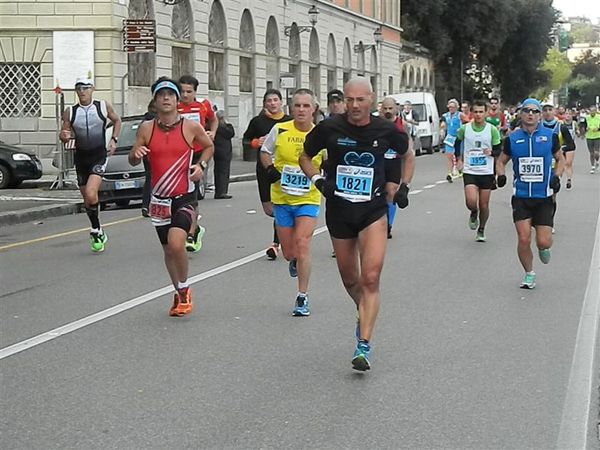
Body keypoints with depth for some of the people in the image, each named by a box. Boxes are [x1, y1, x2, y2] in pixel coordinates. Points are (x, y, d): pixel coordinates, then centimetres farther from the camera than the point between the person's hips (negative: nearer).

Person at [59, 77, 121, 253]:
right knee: (87, 199, 11)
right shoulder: (70, 112, 1)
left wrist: (114, 139, 2)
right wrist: (64, 136, -18)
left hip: (99, 155, -4)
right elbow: (63, 134, 7)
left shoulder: (104, 106, -2)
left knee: (91, 194, -22)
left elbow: (117, 120, 15)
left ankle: (95, 231, -6)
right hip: (81, 157, 4)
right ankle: (98, 233, 29)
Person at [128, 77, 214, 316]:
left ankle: (184, 289, 1)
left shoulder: (191, 127, -4)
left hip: (185, 198, -3)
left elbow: (209, 146, 14)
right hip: (160, 199, 3)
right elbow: (133, 161, 6)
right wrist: (136, 154, -17)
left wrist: (201, 165, -4)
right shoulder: (147, 128, 1)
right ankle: (179, 294, 34)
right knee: (168, 250, 13)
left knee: (176, 244, -23)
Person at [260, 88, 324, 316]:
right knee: (288, 252, 8)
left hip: (308, 199, -2)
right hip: (282, 198, 2)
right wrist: (270, 169, -6)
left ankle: (302, 298, -4)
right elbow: (264, 151, 12)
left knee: (302, 245, -16)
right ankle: (295, 261, 48)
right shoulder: (279, 130, -5)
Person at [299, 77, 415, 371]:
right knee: (349, 279, 15)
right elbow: (305, 156, 9)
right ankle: (364, 314, 46)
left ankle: (364, 346, -15)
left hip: (373, 210, -2)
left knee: (370, 278, -15)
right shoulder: (330, 128, -6)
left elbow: (407, 156, 16)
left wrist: (403, 187, 3)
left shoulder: (386, 130, -4)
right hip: (338, 211, 2)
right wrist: (319, 180, -8)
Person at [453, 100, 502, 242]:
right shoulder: (465, 129, -1)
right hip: (469, 172, 0)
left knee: (484, 205, 5)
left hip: (487, 172, 0)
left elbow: (499, 150, 2)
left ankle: (481, 230, 28)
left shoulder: (492, 130, -4)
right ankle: (474, 214, 17)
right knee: (471, 201, -19)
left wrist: (491, 152, -20)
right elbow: (457, 142, 18)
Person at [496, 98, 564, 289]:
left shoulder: (550, 136, 0)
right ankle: (529, 274, 18)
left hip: (544, 197, 0)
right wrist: (501, 175, -6)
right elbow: (501, 161, 14)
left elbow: (560, 159, 13)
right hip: (521, 196, 1)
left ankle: (543, 249, 33)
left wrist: (556, 177, -4)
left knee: (544, 242, -6)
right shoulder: (512, 138, 1)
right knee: (523, 239, -6)